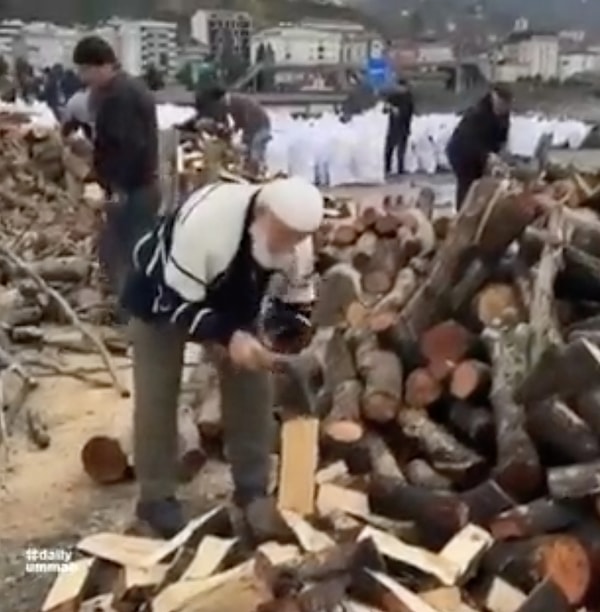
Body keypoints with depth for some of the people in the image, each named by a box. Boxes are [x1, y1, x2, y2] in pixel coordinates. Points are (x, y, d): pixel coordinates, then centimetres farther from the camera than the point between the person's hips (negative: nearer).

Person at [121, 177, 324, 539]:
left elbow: (298, 305, -10)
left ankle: (253, 490, 13)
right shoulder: (205, 220, -44)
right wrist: (228, 337, -47)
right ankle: (156, 497, 11)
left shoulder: (298, 241, -24)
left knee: (252, 385, 0)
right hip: (161, 293, -4)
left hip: (235, 300, 5)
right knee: (158, 394, -4)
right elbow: (176, 302, -37)